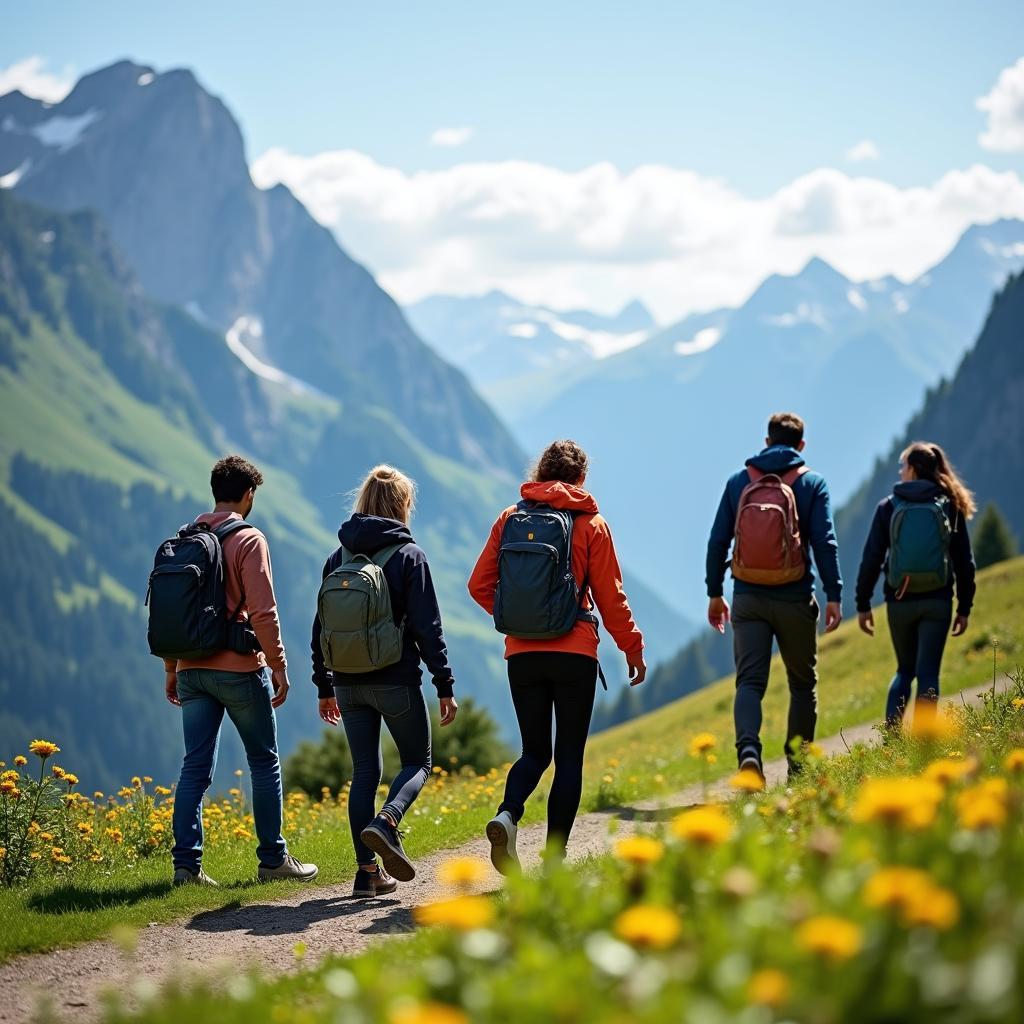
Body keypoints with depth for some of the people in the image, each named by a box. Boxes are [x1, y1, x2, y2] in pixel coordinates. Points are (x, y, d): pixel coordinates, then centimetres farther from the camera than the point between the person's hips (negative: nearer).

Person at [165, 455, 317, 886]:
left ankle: (186, 863, 0)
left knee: (196, 767, 6)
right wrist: (279, 667, -7)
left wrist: (172, 668, 19)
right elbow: (263, 612, -15)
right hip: (239, 668, -5)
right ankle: (273, 859, 12)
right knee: (265, 763, 8)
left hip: (192, 669, 5)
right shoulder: (249, 540, -9)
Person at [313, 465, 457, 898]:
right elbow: (427, 626, -10)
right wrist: (445, 685, -5)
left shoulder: (338, 558, 8)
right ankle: (385, 823, -18)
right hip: (396, 680, -4)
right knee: (417, 762, 11)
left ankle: (368, 871, 6)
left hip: (349, 682, 4)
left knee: (365, 771, 11)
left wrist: (325, 687, 17)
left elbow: (320, 627, 10)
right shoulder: (409, 555, -6)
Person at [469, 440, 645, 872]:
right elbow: (610, 597, 0)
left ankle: (507, 814, -15)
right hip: (574, 653, -3)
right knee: (569, 756, 5)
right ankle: (554, 859, 0)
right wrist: (633, 649, 11)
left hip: (522, 654, 3)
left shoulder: (510, 518, 6)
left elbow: (480, 585, 5)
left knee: (535, 751, 14)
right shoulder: (590, 523, -1)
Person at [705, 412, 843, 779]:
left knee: (749, 681, -2)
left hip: (748, 598, 1)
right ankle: (798, 764, 18)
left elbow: (718, 540, 4)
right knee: (803, 683, 15)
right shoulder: (812, 484, 0)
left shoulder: (739, 481, 5)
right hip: (795, 599, -1)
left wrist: (714, 593, 12)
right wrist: (834, 595, -7)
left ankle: (748, 748, -28)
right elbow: (825, 542, -8)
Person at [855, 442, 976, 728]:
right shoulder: (950, 506, 3)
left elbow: (871, 558, -2)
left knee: (905, 670, 17)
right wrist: (964, 608, 10)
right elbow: (964, 562, 3)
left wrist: (863, 604, 4)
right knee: (927, 673, 2)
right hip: (937, 601, -1)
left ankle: (891, 735, 2)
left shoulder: (888, 507, 0)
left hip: (899, 602, 1)